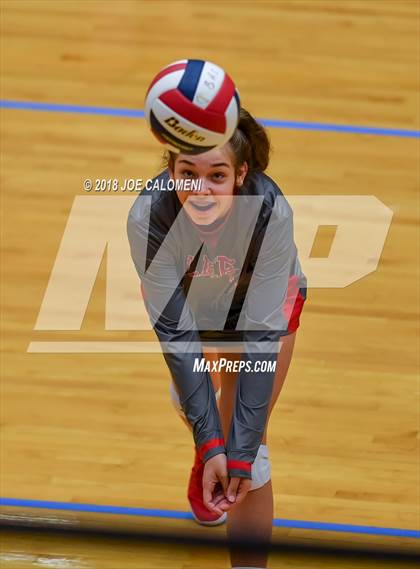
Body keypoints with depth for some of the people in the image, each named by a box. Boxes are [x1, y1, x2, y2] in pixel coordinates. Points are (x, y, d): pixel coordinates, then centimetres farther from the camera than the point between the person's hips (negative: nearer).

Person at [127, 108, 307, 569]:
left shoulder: (271, 213, -39)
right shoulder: (149, 215, -37)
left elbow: (261, 333, -35)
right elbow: (174, 330, -33)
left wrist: (242, 451, -38)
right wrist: (210, 445, -38)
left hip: (261, 302, -2)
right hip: (184, 297, 2)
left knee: (246, 452, -10)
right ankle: (204, 461, 35)